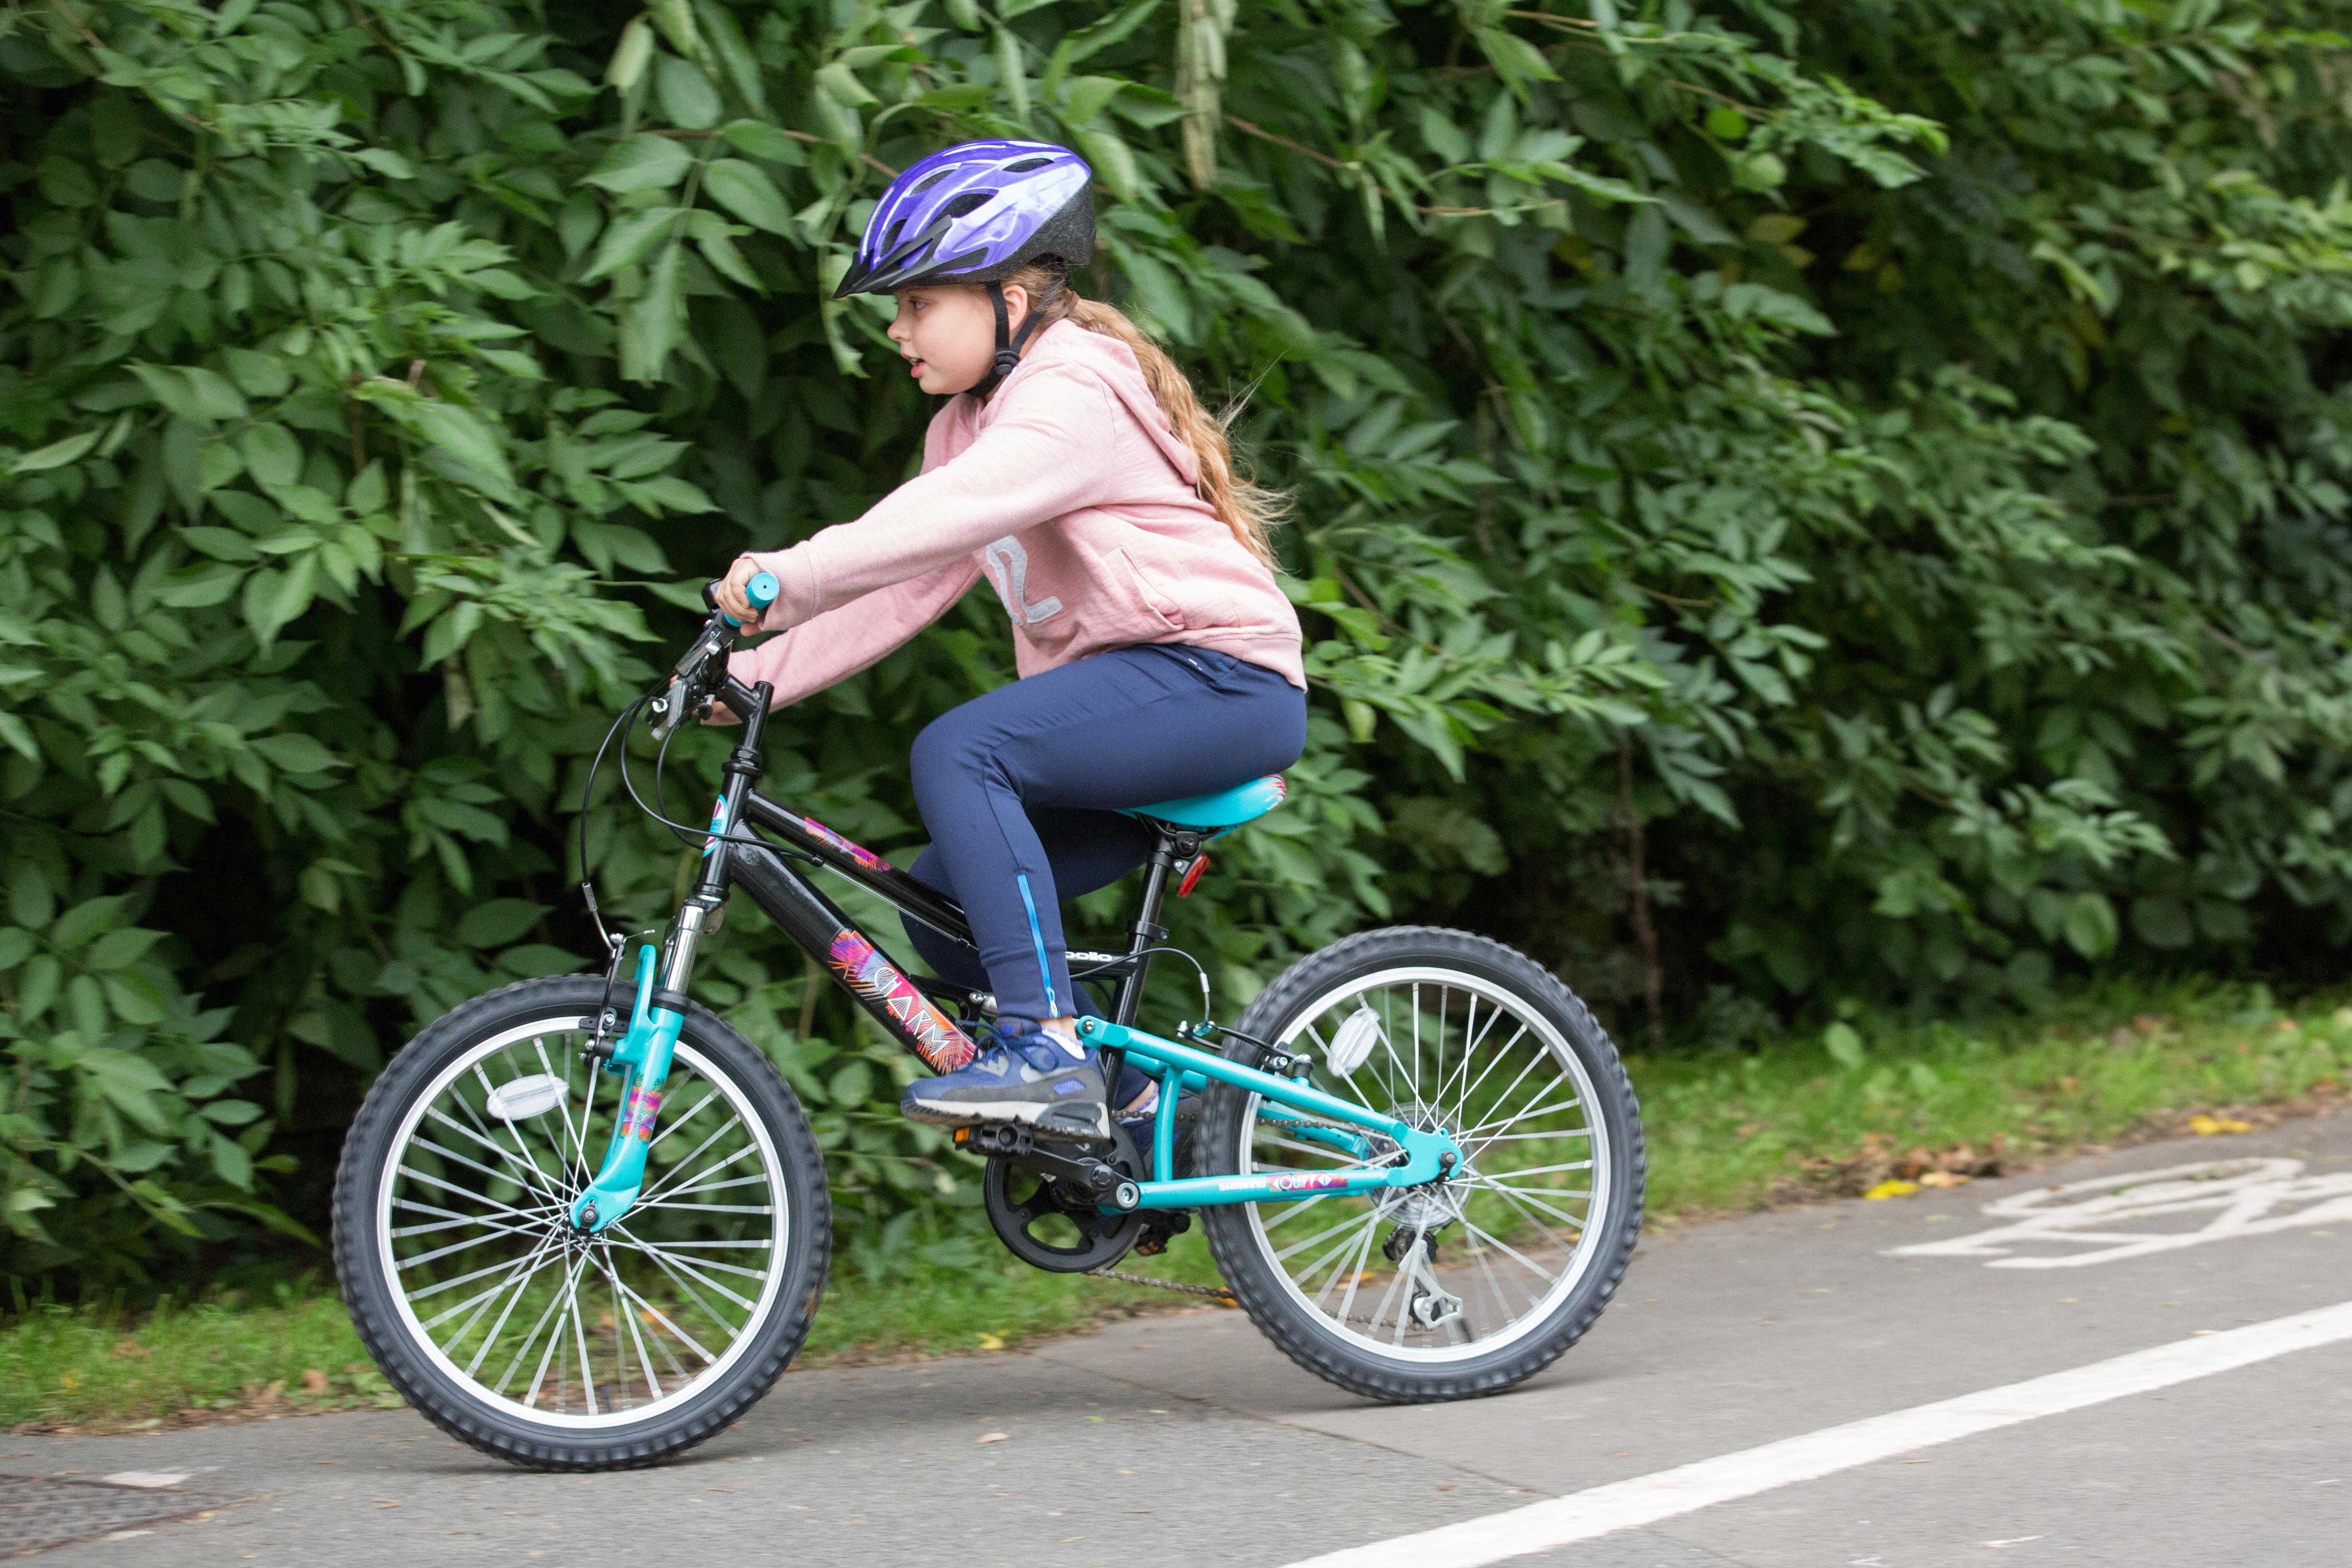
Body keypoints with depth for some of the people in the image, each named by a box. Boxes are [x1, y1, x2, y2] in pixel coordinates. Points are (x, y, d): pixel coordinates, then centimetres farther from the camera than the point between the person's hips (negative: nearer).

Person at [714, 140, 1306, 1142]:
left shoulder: (1075, 395, -15)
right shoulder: (971, 419, 16)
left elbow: (951, 515, -31)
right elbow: (904, 589, 11)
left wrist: (787, 577, -37)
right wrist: (760, 673, 1)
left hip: (1219, 678, -10)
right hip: (1136, 697, 10)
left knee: (957, 752, -27)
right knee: (944, 912, 2)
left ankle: (1047, 1045, -29)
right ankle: (1136, 1097, 17)